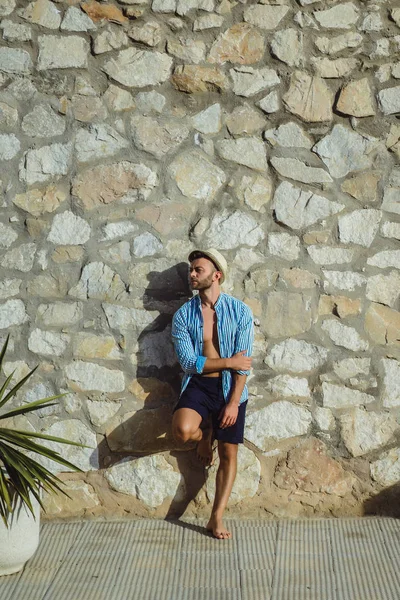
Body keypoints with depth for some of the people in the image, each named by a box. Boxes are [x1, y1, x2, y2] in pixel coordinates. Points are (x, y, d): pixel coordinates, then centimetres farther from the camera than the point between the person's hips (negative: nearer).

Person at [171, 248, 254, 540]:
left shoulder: (240, 311, -5)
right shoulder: (183, 315, -2)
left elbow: (243, 362, -8)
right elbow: (189, 362, -8)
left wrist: (233, 402, -14)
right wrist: (228, 362, -13)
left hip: (230, 388, 0)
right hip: (198, 385, 0)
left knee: (228, 454, 4)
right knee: (183, 430, -28)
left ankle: (217, 518, 18)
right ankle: (204, 434, 9)